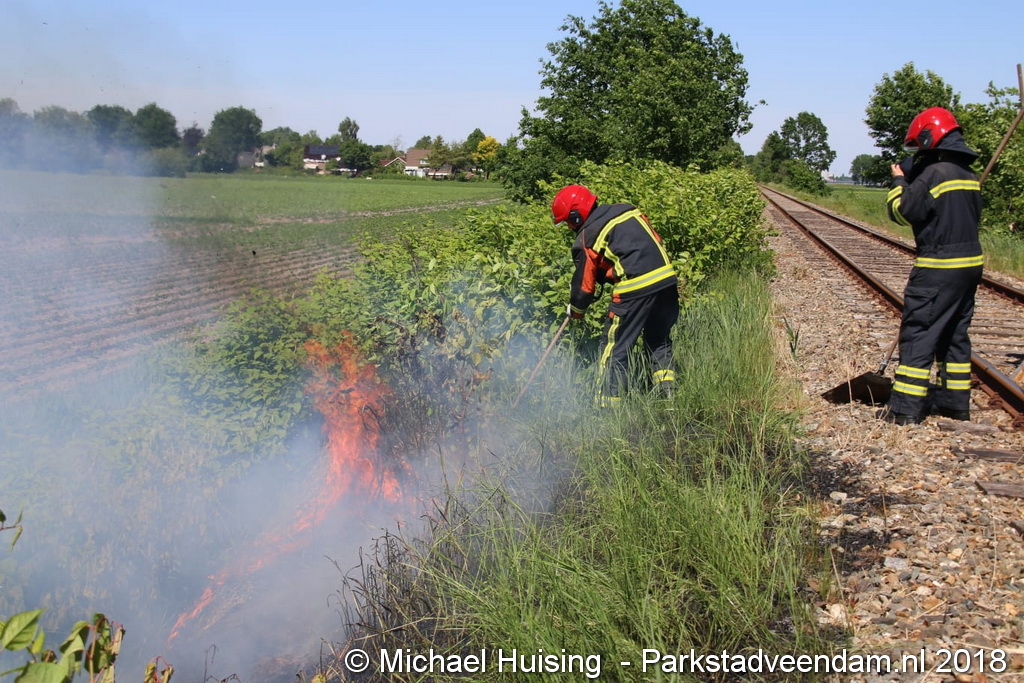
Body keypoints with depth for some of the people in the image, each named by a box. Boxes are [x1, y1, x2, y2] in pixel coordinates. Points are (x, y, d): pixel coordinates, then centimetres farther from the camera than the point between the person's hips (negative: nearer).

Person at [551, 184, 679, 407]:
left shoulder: (587, 238, -1)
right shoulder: (628, 210, 16)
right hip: (667, 280, 7)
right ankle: (668, 391, 25)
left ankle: (607, 404, 4)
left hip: (635, 290, -7)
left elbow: (584, 283, 6)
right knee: (659, 340, 24)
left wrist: (575, 310, 24)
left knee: (615, 349, 3)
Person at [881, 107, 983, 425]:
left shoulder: (933, 173, -15)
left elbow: (902, 212, -10)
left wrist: (899, 181, 7)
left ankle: (906, 408, -4)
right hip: (970, 263, 8)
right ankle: (955, 402, 22)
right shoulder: (969, 174, 11)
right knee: (955, 334, 16)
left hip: (939, 268, -8)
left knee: (918, 334, -5)